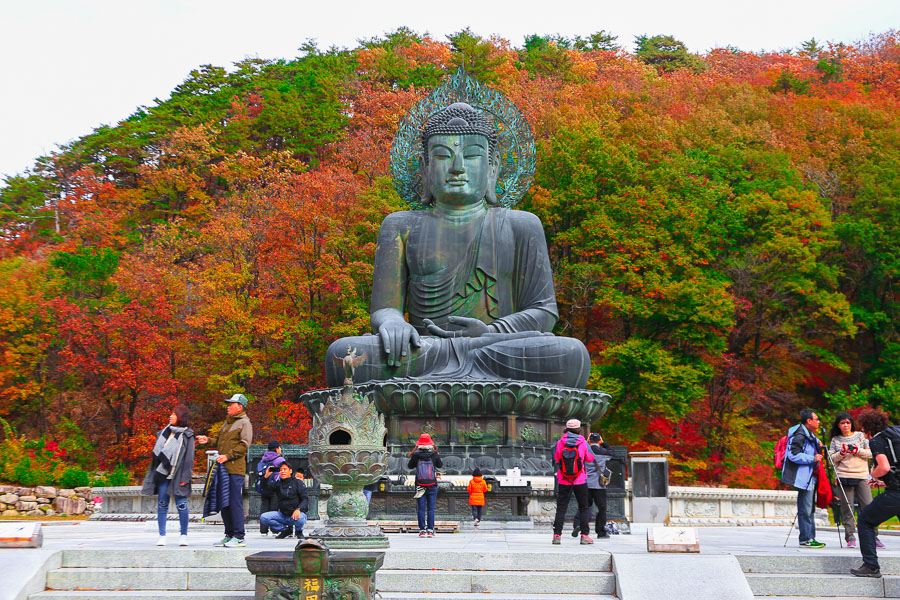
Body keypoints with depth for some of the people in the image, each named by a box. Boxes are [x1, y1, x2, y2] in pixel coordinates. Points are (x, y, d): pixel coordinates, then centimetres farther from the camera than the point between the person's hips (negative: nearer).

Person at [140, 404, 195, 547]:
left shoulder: (187, 435, 1)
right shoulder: (164, 432, 15)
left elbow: (189, 458, -3)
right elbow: (157, 453, 18)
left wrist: (185, 478, -10)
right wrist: (152, 474, 14)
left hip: (178, 476, -4)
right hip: (162, 474, 4)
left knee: (181, 504, -7)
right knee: (162, 504, 2)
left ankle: (183, 535, 3)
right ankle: (162, 536, 7)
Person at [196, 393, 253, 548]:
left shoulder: (244, 423, -5)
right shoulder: (227, 423, 23)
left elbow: (244, 445, -14)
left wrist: (228, 456, -19)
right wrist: (208, 441, 10)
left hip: (236, 469, -9)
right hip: (224, 469, 9)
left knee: (235, 502, -9)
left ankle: (239, 537, -6)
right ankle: (229, 535, 18)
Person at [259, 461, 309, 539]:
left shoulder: (298, 482, 0)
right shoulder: (278, 484, 10)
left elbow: (305, 499, -7)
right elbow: (266, 486, -6)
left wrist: (298, 509, -25)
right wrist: (266, 477, -26)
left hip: (295, 513, -4)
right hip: (282, 514, 4)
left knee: (300, 518, -39)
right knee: (263, 517, -17)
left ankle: (299, 531, 0)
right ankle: (286, 530, 1)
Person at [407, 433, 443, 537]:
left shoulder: (416, 456, -7)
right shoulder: (434, 455, -5)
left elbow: (410, 466, 10)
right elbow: (440, 465, 13)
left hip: (420, 485, 0)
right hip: (432, 485, 0)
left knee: (421, 509, 3)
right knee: (431, 508, 4)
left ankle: (422, 530, 0)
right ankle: (430, 530, 1)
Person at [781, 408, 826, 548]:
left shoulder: (810, 435, 17)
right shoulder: (799, 435, -14)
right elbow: (794, 455, -22)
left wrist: (818, 446, 10)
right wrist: (812, 459, -20)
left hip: (811, 477, 10)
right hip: (803, 476, -10)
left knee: (809, 509, 12)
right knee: (805, 509, -9)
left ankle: (810, 538, 16)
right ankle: (805, 539, -7)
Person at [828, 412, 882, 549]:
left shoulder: (860, 436, 10)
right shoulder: (835, 440, 11)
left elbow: (870, 453, 5)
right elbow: (832, 459, 6)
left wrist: (856, 450, -9)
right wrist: (842, 452, -9)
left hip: (861, 477, 0)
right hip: (844, 477, 0)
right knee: (847, 509, -3)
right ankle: (850, 537, 2)